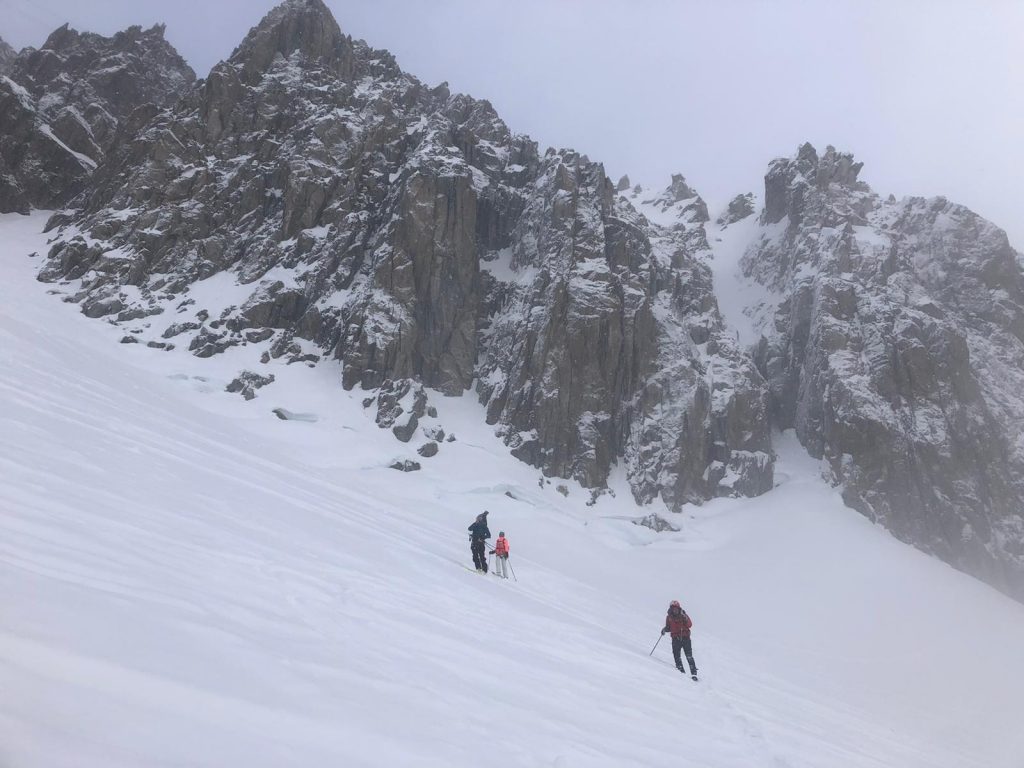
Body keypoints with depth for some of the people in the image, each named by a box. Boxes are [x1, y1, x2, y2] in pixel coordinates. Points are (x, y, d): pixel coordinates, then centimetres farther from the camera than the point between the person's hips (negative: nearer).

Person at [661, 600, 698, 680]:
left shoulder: (683, 615, 3)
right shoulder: (669, 618, 9)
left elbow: (690, 625, -10)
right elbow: (669, 628, 19)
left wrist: (685, 619, -25)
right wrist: (665, 629, -1)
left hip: (685, 638, -2)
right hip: (675, 639, 2)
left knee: (689, 656, -8)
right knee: (676, 656, -9)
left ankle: (693, 673, -6)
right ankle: (681, 671, -2)